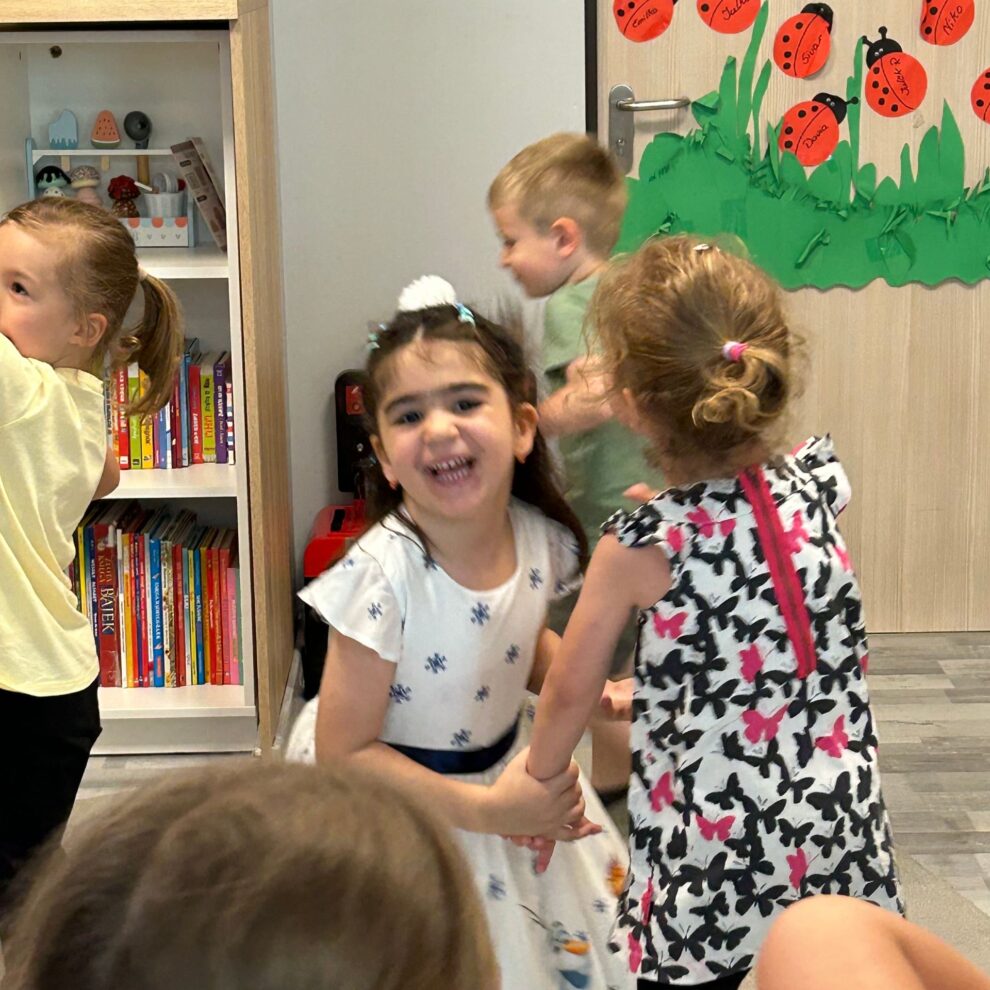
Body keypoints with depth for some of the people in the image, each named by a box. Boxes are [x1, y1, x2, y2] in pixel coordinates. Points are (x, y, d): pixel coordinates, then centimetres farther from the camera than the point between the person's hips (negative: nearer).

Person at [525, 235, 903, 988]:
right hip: (843, 841, 4)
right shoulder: (818, 484, -4)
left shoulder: (642, 547, -16)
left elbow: (571, 690, -3)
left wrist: (540, 780, 12)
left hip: (715, 865, -4)